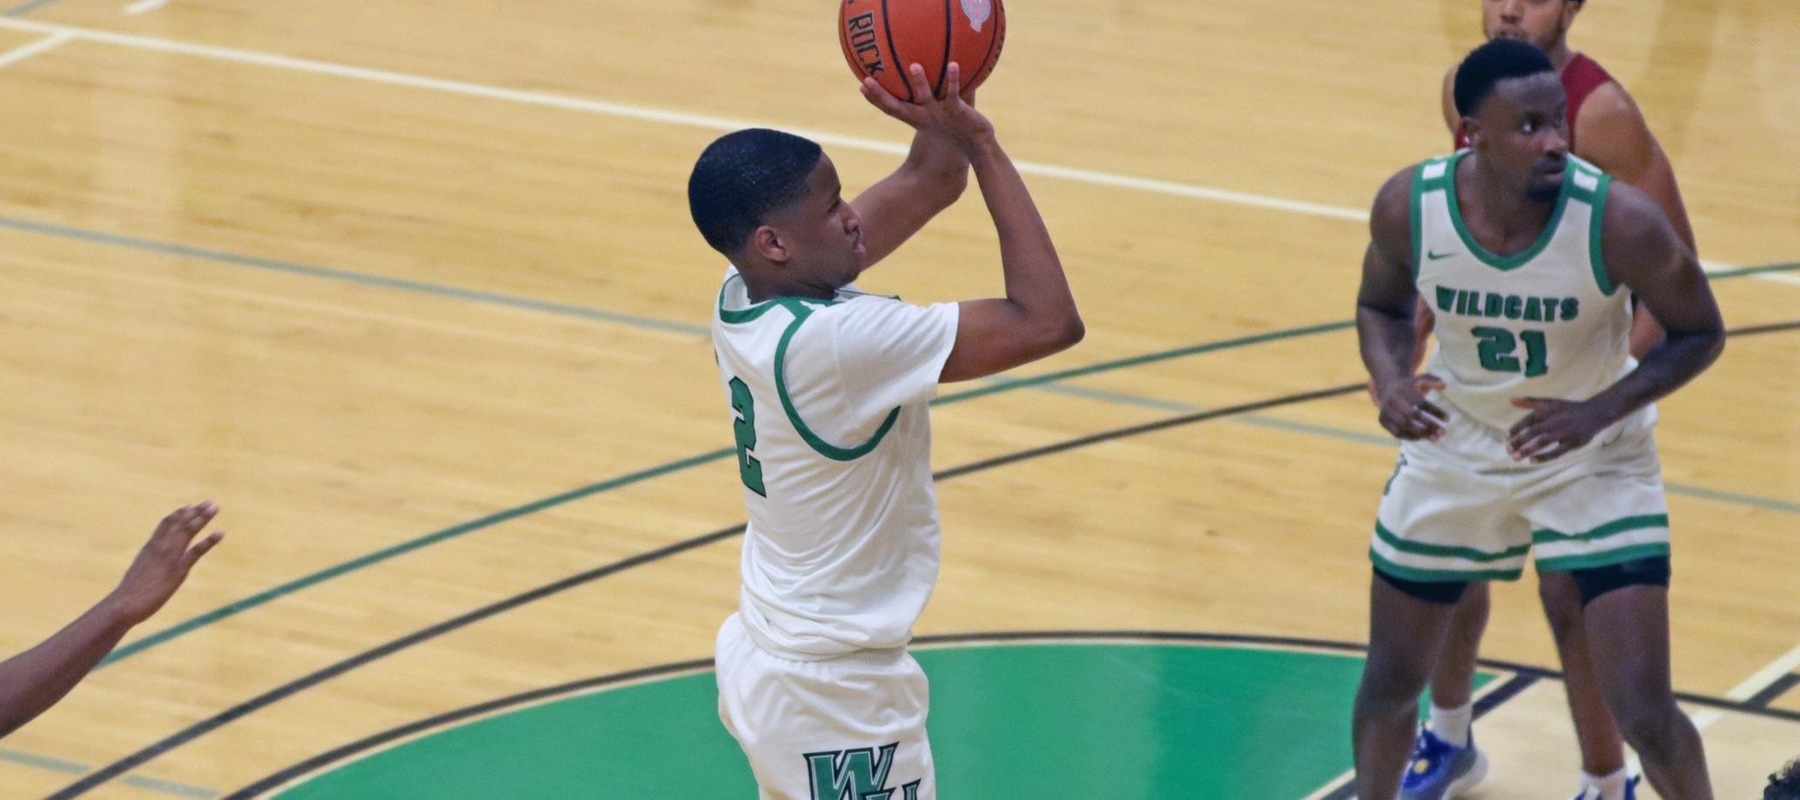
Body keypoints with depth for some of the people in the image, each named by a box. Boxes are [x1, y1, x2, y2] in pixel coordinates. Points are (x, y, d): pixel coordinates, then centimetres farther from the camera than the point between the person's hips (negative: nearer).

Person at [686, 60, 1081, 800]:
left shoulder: (747, 298, -3)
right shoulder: (829, 343, -28)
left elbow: (927, 185, 7)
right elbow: (1046, 322, -29)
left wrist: (946, 108, -12)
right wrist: (981, 146, -26)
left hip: (766, 657, 9)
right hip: (833, 698, -9)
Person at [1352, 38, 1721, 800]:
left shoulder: (1620, 221, -29)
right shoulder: (1409, 205, -21)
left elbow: (1699, 333, -13)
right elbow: (1383, 306, 1)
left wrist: (1598, 412, -26)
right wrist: (1390, 381, -20)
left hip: (1595, 464, -3)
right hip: (1456, 451, 3)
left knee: (1643, 709, -9)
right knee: (1390, 679, 15)